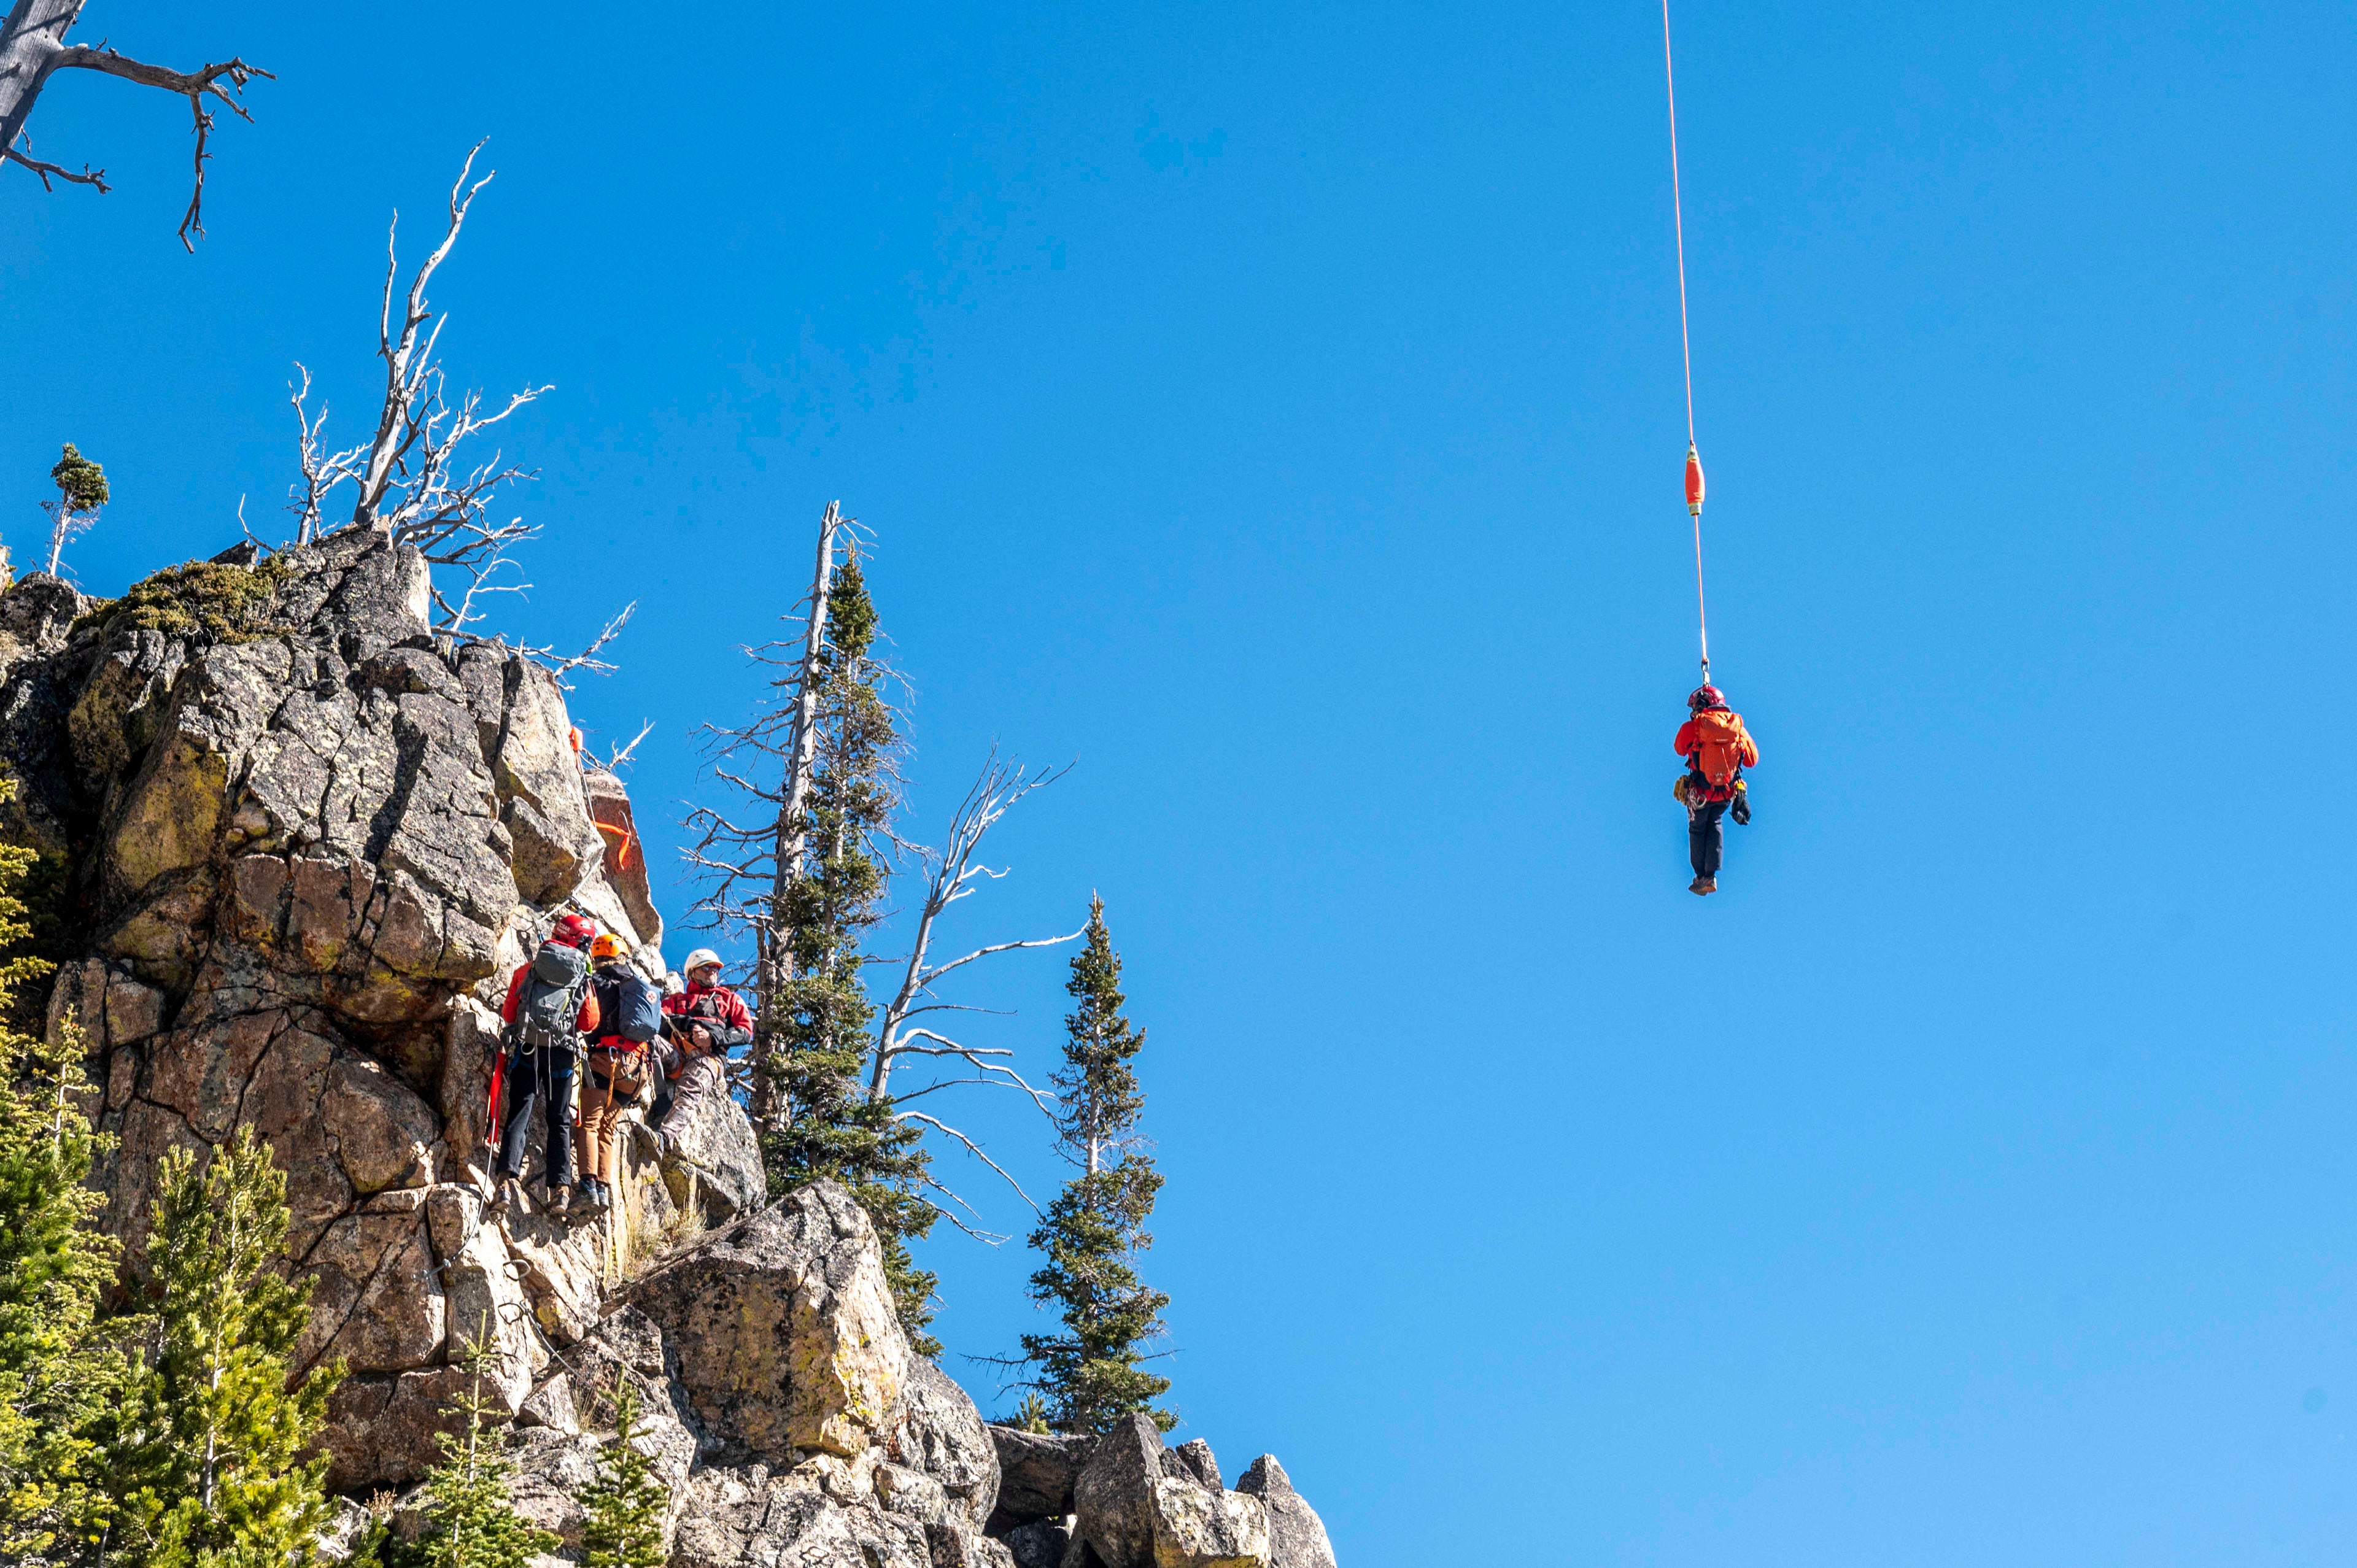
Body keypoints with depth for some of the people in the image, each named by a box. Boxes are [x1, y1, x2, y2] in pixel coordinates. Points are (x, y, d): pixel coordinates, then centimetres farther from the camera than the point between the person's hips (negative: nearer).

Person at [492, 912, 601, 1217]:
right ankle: (561, 1187, -3)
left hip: (526, 1048, 0)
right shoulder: (583, 979, 10)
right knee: (560, 1120, 8)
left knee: (519, 1114, -5)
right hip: (562, 1053, 0)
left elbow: (508, 1014, 13)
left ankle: (509, 1179, -23)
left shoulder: (526, 970, 12)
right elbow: (590, 1023, 10)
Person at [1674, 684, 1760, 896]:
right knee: (1715, 824, 25)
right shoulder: (1738, 726, -4)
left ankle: (1701, 878, 18)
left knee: (1697, 829, 19)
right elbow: (1752, 760, 4)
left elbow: (1680, 750, 9)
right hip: (1728, 794, 3)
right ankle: (1711, 876, 15)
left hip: (1700, 793, -3)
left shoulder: (1692, 727, -12)